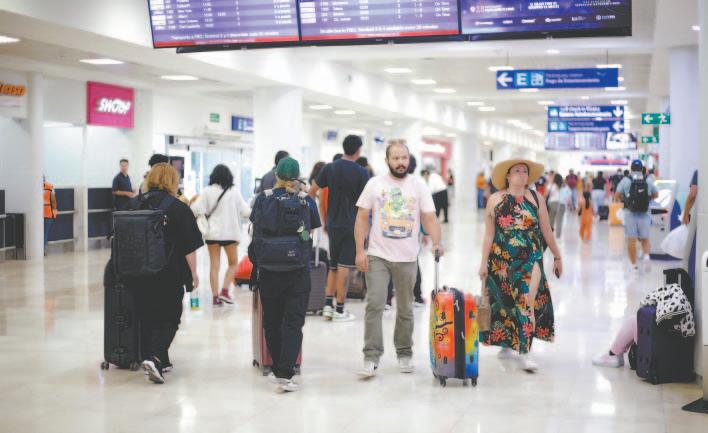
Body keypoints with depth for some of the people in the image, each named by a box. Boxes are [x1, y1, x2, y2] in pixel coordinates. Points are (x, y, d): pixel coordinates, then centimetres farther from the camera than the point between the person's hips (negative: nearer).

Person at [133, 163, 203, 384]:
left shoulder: (134, 204, 6)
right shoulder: (179, 208, -8)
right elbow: (190, 246, -7)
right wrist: (193, 273, 3)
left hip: (139, 274, 5)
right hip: (170, 275, -4)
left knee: (147, 317, 15)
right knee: (169, 318, 4)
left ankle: (160, 362, 20)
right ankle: (154, 357, -14)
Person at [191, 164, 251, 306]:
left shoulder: (207, 191, -4)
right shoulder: (234, 192, -6)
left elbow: (196, 210, -10)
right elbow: (245, 211, -4)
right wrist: (252, 211, 17)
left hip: (212, 232, 2)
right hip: (230, 232, -1)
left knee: (214, 265, 8)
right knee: (233, 263, 14)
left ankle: (215, 296, 5)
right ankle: (224, 290, -1)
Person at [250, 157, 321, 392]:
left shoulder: (262, 199, 0)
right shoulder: (306, 201, -1)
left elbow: (255, 232, 6)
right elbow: (310, 235, 5)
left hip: (268, 271, 1)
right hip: (298, 271, -1)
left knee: (272, 321, 14)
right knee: (293, 322, 1)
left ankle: (278, 370, 21)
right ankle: (285, 374, -8)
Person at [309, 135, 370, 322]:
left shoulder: (329, 168, 2)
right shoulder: (361, 173, -8)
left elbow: (312, 191, 5)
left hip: (333, 223, 4)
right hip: (351, 224, -4)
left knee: (333, 266, 16)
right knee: (343, 266, -1)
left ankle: (328, 305, 12)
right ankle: (339, 310, 3)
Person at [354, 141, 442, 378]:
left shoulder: (419, 186, 2)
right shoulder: (374, 184, 1)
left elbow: (430, 218, -2)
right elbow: (362, 218, 2)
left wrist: (436, 242, -20)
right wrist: (360, 251, -5)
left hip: (407, 258, 1)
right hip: (377, 256, -1)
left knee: (405, 309, 11)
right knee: (374, 305, -9)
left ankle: (404, 354, 25)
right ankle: (371, 358, -7)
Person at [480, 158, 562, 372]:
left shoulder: (536, 198, 4)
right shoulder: (495, 200, 3)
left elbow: (546, 231, 10)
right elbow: (489, 234, 4)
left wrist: (557, 256, 13)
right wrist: (484, 263, 1)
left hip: (531, 258, -1)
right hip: (502, 260, 1)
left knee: (527, 302, -12)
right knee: (506, 302, 9)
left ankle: (524, 353, -11)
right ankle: (507, 344, 29)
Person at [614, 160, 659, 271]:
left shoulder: (626, 181, -5)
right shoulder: (648, 181, 1)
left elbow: (617, 195, -6)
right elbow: (656, 195, 12)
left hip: (630, 213, -2)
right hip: (644, 213, 2)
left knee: (631, 240, 2)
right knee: (645, 238, 14)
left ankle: (634, 264, 2)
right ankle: (646, 255, -11)